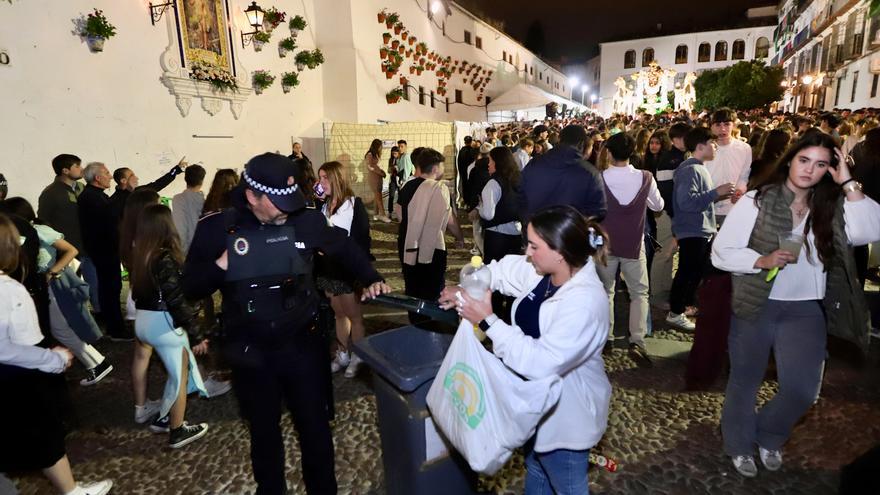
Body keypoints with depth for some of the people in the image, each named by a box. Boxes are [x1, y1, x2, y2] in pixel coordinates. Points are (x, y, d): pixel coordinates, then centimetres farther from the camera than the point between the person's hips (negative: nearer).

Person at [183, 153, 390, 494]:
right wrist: (221, 266, -21)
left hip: (302, 344, 0)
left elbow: (345, 248, 7)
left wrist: (371, 279, -3)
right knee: (264, 431, 21)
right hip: (251, 352, 1)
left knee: (315, 426, 14)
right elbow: (191, 287, -4)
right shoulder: (217, 228, -10)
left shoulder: (306, 220, -10)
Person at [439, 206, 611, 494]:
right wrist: (465, 290, -8)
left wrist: (486, 320, -35)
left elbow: (539, 362, -39)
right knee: (535, 471, 32)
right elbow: (502, 270, 7)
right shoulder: (544, 271, -11)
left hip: (565, 416, -8)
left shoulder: (584, 303, -35)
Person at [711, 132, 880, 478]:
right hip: (756, 305, -2)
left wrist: (849, 184, -16)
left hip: (807, 310, 3)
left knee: (802, 390, 2)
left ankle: (768, 437, 33)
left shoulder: (833, 206, 2)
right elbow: (720, 252, -10)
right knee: (745, 382, 12)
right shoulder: (757, 201, -8)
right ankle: (739, 445, 36)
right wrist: (762, 260, -24)